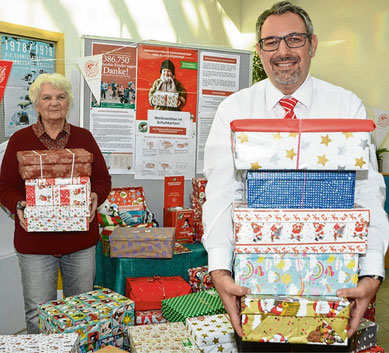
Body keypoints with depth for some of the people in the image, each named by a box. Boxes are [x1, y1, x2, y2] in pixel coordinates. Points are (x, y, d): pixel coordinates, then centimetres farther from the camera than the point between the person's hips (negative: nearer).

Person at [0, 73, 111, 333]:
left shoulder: (84, 138, 6)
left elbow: (102, 178, 7)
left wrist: (95, 198, -14)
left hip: (81, 240, 2)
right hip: (35, 241, -2)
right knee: (38, 314, 7)